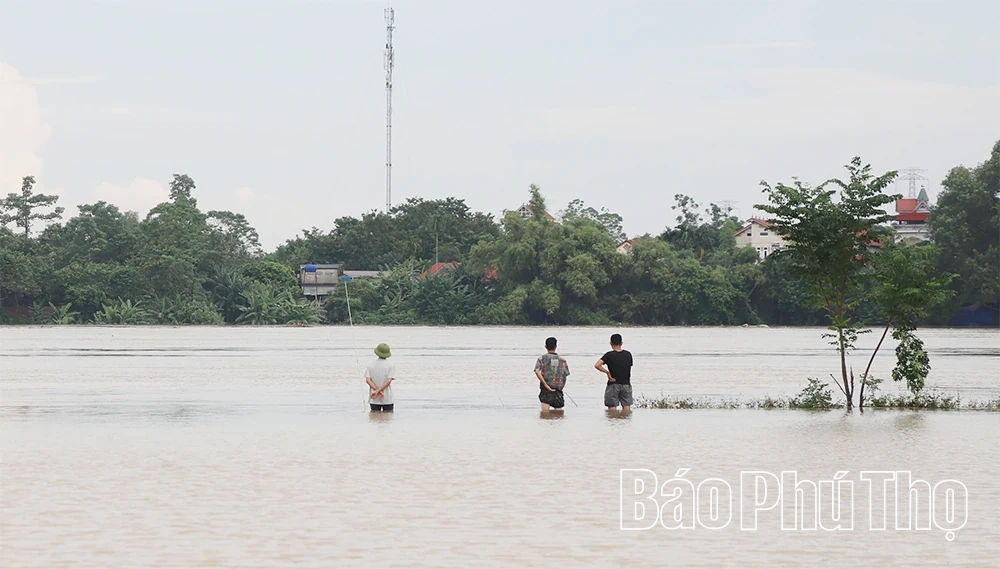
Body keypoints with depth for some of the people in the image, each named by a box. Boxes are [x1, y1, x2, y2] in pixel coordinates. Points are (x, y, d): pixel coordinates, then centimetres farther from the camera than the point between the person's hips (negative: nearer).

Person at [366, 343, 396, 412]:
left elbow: (368, 380, -7)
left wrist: (377, 390, -11)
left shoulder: (370, 365, 3)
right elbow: (389, 381, -14)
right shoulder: (391, 365, -5)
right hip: (387, 399, -2)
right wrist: (378, 391, -14)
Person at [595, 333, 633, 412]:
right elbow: (629, 368, 9)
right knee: (626, 406, 7)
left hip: (613, 385, -3)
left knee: (612, 407, 3)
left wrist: (607, 372, -12)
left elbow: (597, 365, -22)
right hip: (626, 384, 3)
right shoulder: (628, 354, 1)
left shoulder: (609, 355, -11)